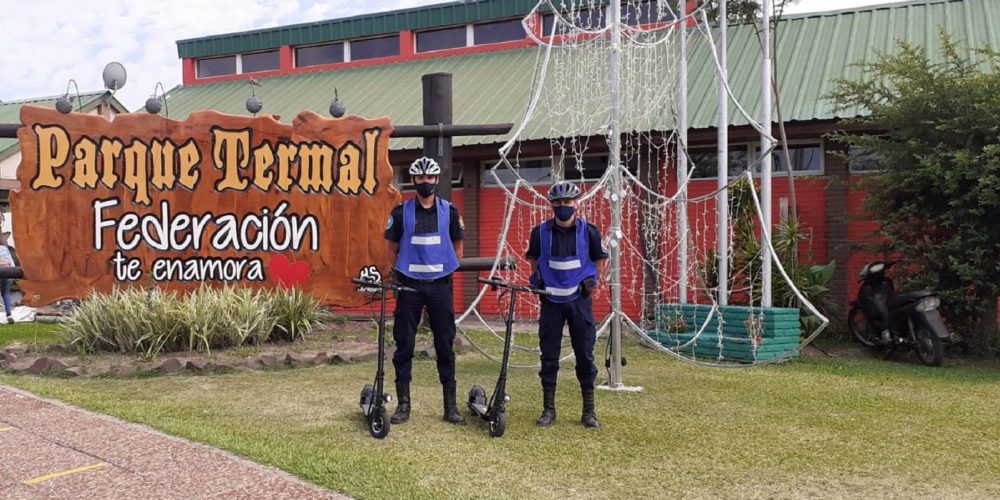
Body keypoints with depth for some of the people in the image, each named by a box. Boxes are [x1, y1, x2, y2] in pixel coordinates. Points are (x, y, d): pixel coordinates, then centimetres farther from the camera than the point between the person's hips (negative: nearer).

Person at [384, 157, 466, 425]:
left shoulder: (449, 210, 3)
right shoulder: (401, 211, 1)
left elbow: (458, 246, 13)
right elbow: (393, 248, 10)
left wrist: (450, 271, 7)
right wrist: (395, 276, 5)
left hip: (440, 284, 1)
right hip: (409, 285, 0)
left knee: (445, 345, 3)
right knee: (404, 344, 2)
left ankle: (450, 405, 10)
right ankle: (403, 403, 11)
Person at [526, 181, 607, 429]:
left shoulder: (589, 231, -2)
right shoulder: (540, 232, -1)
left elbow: (599, 261, 10)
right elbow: (534, 261, 13)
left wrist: (592, 280, -3)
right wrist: (538, 281, 0)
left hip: (579, 300, -1)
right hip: (551, 300, 1)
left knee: (585, 355, 2)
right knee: (549, 356, 4)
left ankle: (589, 411, 12)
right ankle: (548, 410, 13)